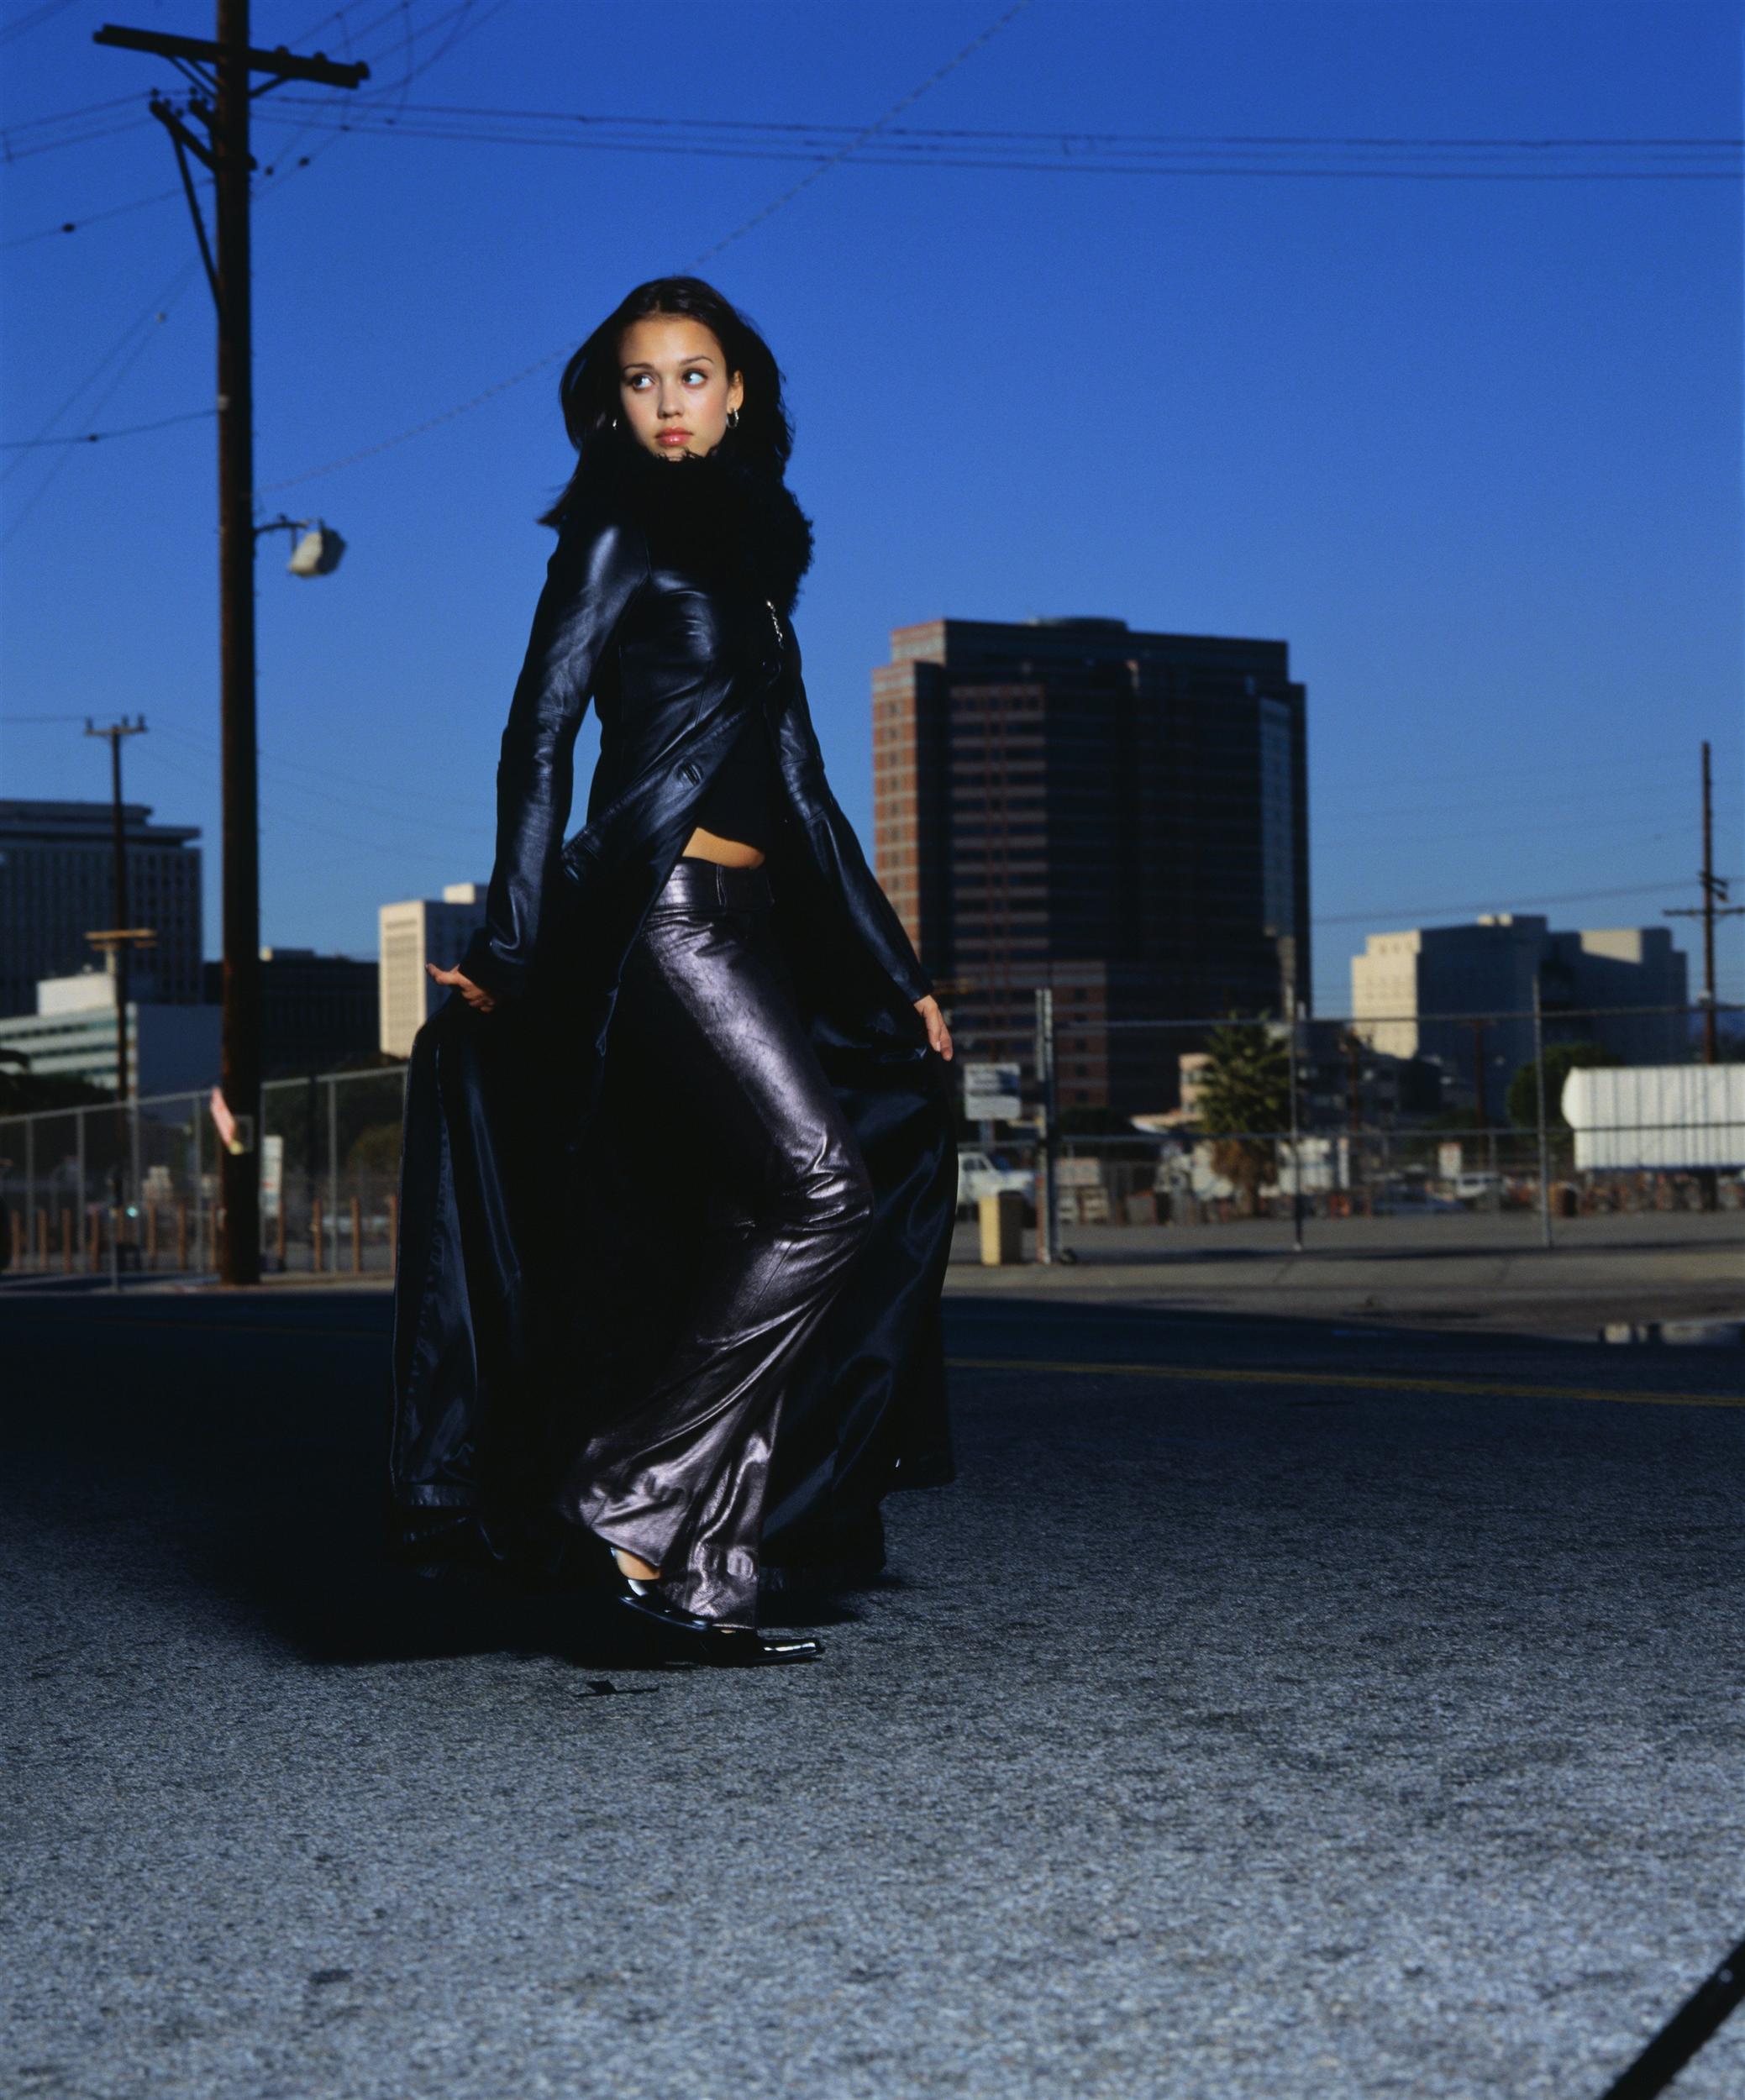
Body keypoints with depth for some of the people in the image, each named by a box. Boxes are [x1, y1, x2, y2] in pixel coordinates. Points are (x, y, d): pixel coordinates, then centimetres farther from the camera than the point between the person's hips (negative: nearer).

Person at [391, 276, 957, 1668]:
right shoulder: (621, 534, 1)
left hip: (747, 924, 8)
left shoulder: (749, 558, 23)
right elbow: (539, 733, -7)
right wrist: (516, 942, -15)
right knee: (821, 1187, -18)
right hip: (661, 908, -8)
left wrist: (898, 971, 20)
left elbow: (801, 788, 23)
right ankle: (627, 1492, -14)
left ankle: (698, 1572, 5)